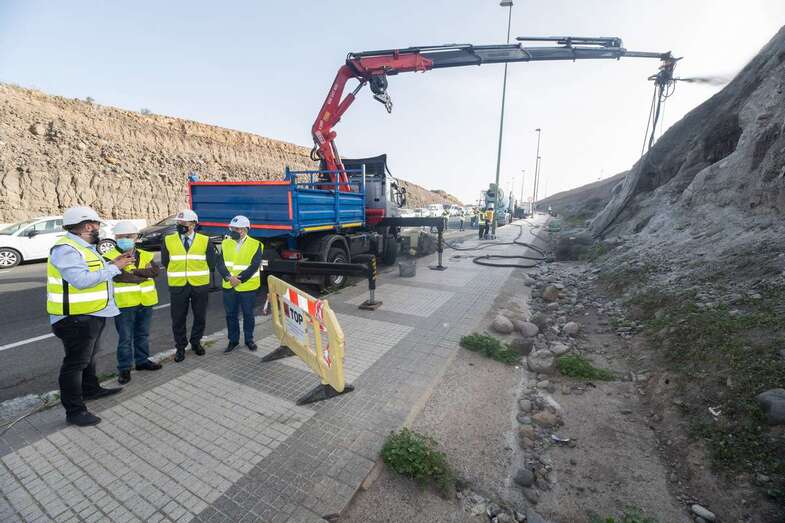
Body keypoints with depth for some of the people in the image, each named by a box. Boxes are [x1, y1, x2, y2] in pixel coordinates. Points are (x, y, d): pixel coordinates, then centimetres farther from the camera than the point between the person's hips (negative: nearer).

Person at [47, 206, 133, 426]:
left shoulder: (83, 247, 10)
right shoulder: (66, 249, -22)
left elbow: (94, 272, 13)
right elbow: (82, 280, -31)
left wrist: (113, 264, 1)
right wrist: (114, 268, -25)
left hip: (92, 314, 10)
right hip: (76, 317, -10)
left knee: (89, 356, 24)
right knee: (75, 362, 0)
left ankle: (91, 389, 42)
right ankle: (74, 410, 11)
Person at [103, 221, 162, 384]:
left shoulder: (145, 255, 8)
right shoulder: (110, 257, -5)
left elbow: (155, 271, -8)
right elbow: (119, 276, -20)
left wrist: (135, 271, -20)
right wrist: (145, 275, -12)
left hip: (145, 302, 4)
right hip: (124, 303, -4)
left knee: (143, 335, 17)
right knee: (125, 338, 4)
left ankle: (142, 361, 32)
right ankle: (124, 368, 17)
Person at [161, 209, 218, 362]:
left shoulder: (205, 241, -1)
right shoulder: (168, 240, 2)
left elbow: (211, 263, 0)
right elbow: (165, 262, 9)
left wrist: (198, 274, 3)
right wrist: (178, 272, 8)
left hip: (200, 285, 0)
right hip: (177, 286, 1)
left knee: (200, 316, 11)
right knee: (178, 318, 8)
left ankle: (196, 342, 31)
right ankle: (180, 347, 25)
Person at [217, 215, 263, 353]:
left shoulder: (255, 245, -7)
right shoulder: (226, 243, 5)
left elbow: (254, 266, -15)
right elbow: (220, 264, -2)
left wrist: (239, 279, -19)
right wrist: (229, 277, -17)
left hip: (248, 287, -3)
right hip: (229, 286, 3)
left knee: (248, 314, 10)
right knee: (230, 315, 12)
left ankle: (249, 339, 27)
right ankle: (233, 340, 29)